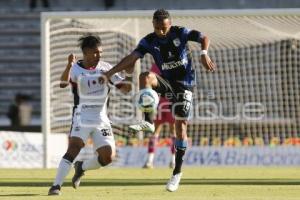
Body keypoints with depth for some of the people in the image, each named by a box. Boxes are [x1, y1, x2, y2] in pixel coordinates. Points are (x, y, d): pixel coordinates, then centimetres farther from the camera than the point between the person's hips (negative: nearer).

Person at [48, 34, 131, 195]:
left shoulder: (105, 68, 4)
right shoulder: (76, 69, -6)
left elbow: (124, 88, 5)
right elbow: (63, 84, -25)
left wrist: (127, 83, -19)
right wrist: (69, 65, -41)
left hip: (101, 120, 4)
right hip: (81, 118, -4)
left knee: (108, 157, -5)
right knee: (73, 149, -24)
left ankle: (81, 167, 24)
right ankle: (56, 186, -25)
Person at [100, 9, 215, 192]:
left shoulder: (180, 33, -10)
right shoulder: (149, 41, -7)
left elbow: (203, 38, -5)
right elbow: (132, 58, -17)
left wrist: (204, 54, -27)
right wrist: (109, 73, -29)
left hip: (184, 84, -2)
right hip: (166, 82, 2)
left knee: (181, 126, -7)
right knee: (146, 76, -29)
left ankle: (177, 172, 1)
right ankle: (148, 122, -34)